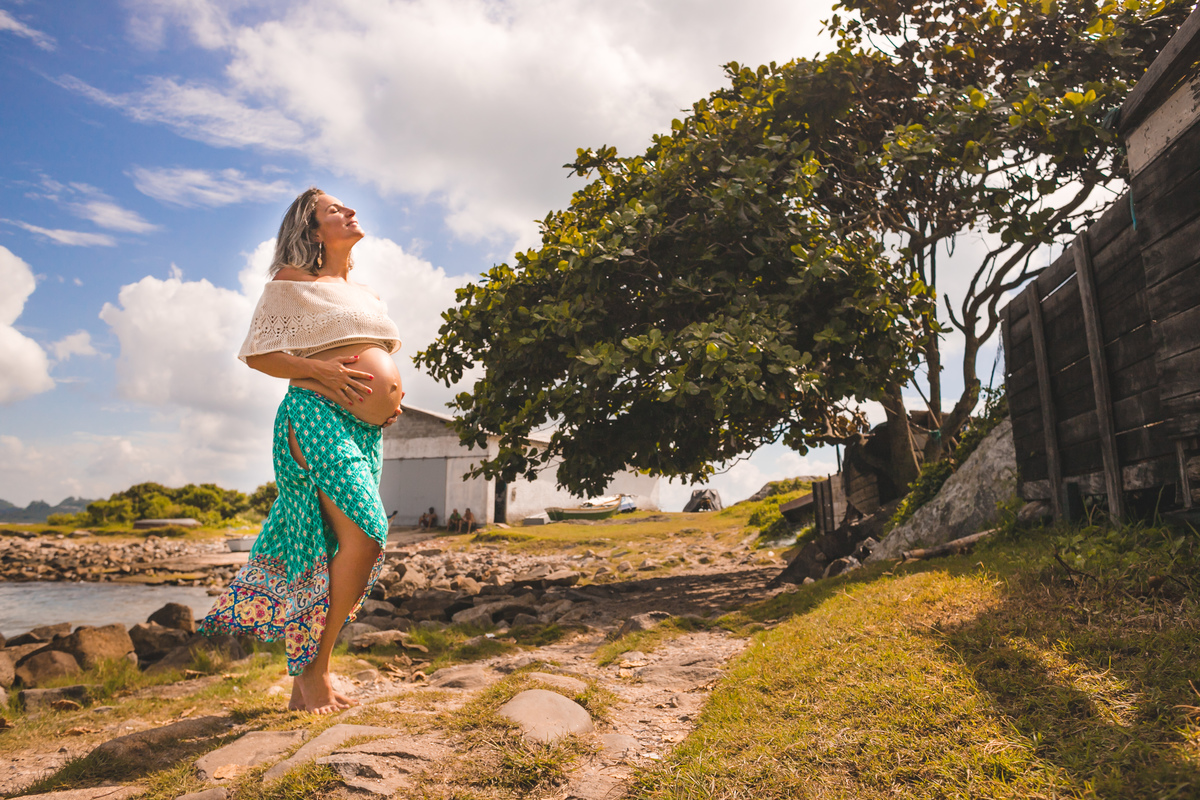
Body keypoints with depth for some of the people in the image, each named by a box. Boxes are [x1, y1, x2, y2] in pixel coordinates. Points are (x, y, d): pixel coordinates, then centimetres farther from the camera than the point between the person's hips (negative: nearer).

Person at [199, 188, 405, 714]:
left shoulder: (363, 291, 26)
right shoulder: (291, 281, 6)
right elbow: (257, 354, 1)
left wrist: (394, 393, 9)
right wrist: (319, 370, -15)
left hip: (368, 428, 7)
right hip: (317, 413, -7)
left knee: (333, 552, 4)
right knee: (365, 535, -22)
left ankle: (304, 679, 15)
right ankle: (314, 667, -7)